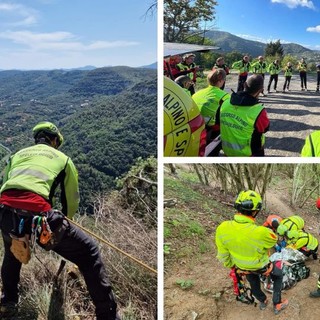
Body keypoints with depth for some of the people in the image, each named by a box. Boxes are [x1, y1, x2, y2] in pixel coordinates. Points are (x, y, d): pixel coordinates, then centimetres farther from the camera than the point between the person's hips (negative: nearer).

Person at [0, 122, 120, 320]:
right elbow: (72, 201, 26)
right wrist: (62, 220, 46)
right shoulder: (63, 158, 24)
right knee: (89, 253, 10)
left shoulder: (17, 155, 32)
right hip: (36, 212, -4)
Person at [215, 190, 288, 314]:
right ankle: (277, 305, 43)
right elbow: (274, 240, -15)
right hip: (261, 266, -3)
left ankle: (262, 302, 59)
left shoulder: (222, 228, -31)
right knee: (278, 275, 30)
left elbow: (223, 255, -12)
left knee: (254, 285, 34)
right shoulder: (261, 233, -43)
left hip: (242, 267, 3)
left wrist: (230, 265, 9)